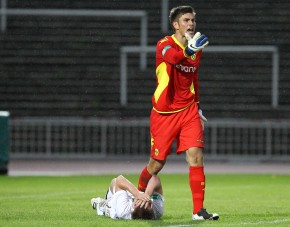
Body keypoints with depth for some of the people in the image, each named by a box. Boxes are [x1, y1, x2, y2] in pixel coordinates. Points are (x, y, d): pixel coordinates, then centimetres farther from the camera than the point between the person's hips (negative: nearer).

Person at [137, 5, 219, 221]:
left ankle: (198, 209, -12)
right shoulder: (164, 45, -13)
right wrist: (188, 51, -58)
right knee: (157, 164, 5)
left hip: (188, 111, 4)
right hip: (164, 113, -4)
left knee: (196, 157, -13)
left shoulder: (197, 48, 7)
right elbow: (171, 57, -39)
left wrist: (197, 106, 20)